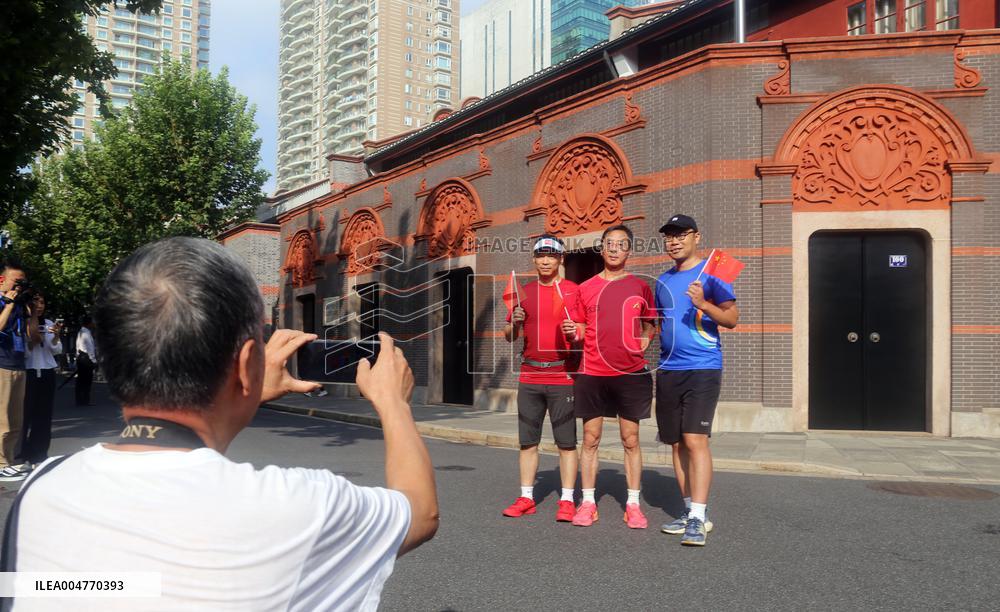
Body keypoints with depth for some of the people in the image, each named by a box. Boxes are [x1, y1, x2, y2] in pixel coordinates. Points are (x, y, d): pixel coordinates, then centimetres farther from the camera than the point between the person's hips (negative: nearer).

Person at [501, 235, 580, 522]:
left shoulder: (572, 290, 1)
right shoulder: (524, 292, 12)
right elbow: (509, 336, 15)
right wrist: (515, 323, -6)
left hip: (562, 376, -4)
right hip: (529, 376, 4)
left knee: (566, 441, 0)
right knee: (527, 440, 8)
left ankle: (567, 500, 8)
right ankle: (526, 498, 16)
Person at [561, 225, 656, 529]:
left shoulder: (640, 286, 6)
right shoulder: (586, 288, 6)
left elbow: (649, 324, 16)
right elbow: (580, 329, 12)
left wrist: (644, 341, -2)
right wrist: (572, 330, -9)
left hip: (631, 373, 0)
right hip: (592, 374, 0)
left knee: (631, 440, 4)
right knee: (590, 439, 4)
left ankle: (633, 504, 13)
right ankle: (588, 502, 14)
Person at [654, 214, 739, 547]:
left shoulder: (712, 275, -3)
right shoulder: (663, 281, 16)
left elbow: (732, 319, -13)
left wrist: (703, 304, -29)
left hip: (702, 369, -7)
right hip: (668, 370, 7)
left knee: (695, 439, -15)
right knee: (677, 443, 8)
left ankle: (698, 518, -13)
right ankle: (690, 510, 18)